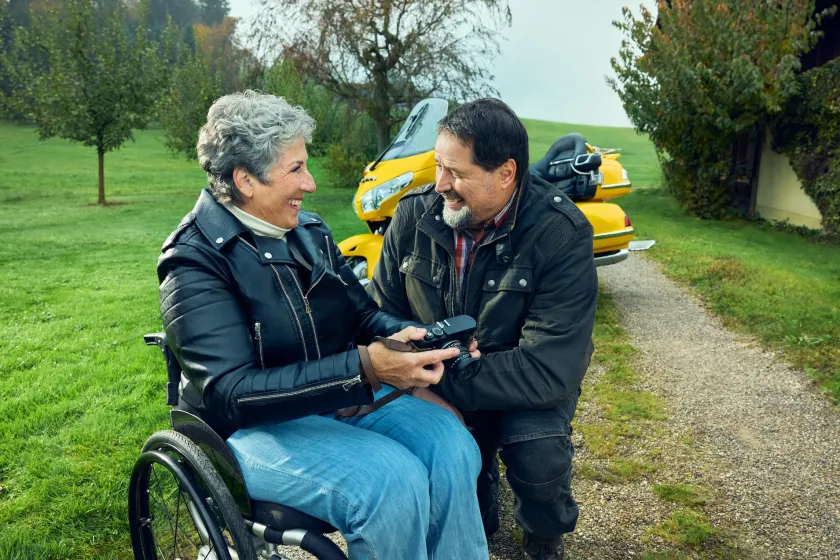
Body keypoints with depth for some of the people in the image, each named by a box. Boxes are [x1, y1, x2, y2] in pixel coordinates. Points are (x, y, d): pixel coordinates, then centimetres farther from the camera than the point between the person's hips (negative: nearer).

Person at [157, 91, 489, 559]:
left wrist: (419, 338, -15)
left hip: (347, 399, 6)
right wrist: (363, 367, -34)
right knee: (394, 480, -28)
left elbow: (364, 314, 9)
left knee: (451, 445, -20)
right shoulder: (195, 261, -14)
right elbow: (235, 393, -24)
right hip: (259, 426, -6)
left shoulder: (310, 230, 7)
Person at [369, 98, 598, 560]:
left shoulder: (562, 235, -23)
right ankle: (475, 518, 15)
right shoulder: (415, 214, -11)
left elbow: (550, 369, -28)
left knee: (538, 453, -31)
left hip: (525, 381, -2)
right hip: (434, 373, 3)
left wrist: (437, 377, -31)